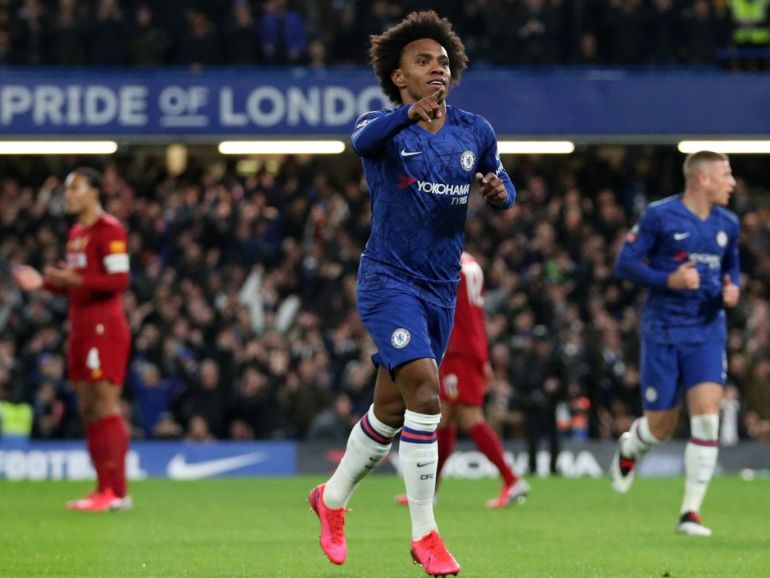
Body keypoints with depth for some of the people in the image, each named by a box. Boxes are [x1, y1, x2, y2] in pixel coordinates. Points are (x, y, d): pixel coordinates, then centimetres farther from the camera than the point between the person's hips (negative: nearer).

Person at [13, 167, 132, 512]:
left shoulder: (109, 230, -10)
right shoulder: (76, 233, 18)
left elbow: (119, 281, -18)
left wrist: (75, 279, -26)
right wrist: (43, 282, 9)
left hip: (104, 328, -9)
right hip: (81, 329, 9)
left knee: (105, 407, -11)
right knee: (88, 411, 8)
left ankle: (116, 492, -11)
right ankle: (104, 489, 11)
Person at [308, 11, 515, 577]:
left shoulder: (475, 132, 7)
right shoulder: (385, 129, -8)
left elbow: (503, 188, 20)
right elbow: (364, 139, -32)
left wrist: (499, 192, -6)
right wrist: (410, 113, -53)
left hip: (441, 289, 6)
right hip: (388, 280, -6)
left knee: (391, 409, 15)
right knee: (424, 388, -22)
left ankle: (332, 499, 38)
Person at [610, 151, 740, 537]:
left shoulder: (727, 224, 7)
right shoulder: (659, 215, -9)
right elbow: (625, 264, -6)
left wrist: (732, 291, 0)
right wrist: (669, 280, -20)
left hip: (707, 333, 3)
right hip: (663, 333, -3)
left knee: (707, 418, -14)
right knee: (659, 428, 3)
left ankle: (691, 513, -7)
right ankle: (628, 450, 42)